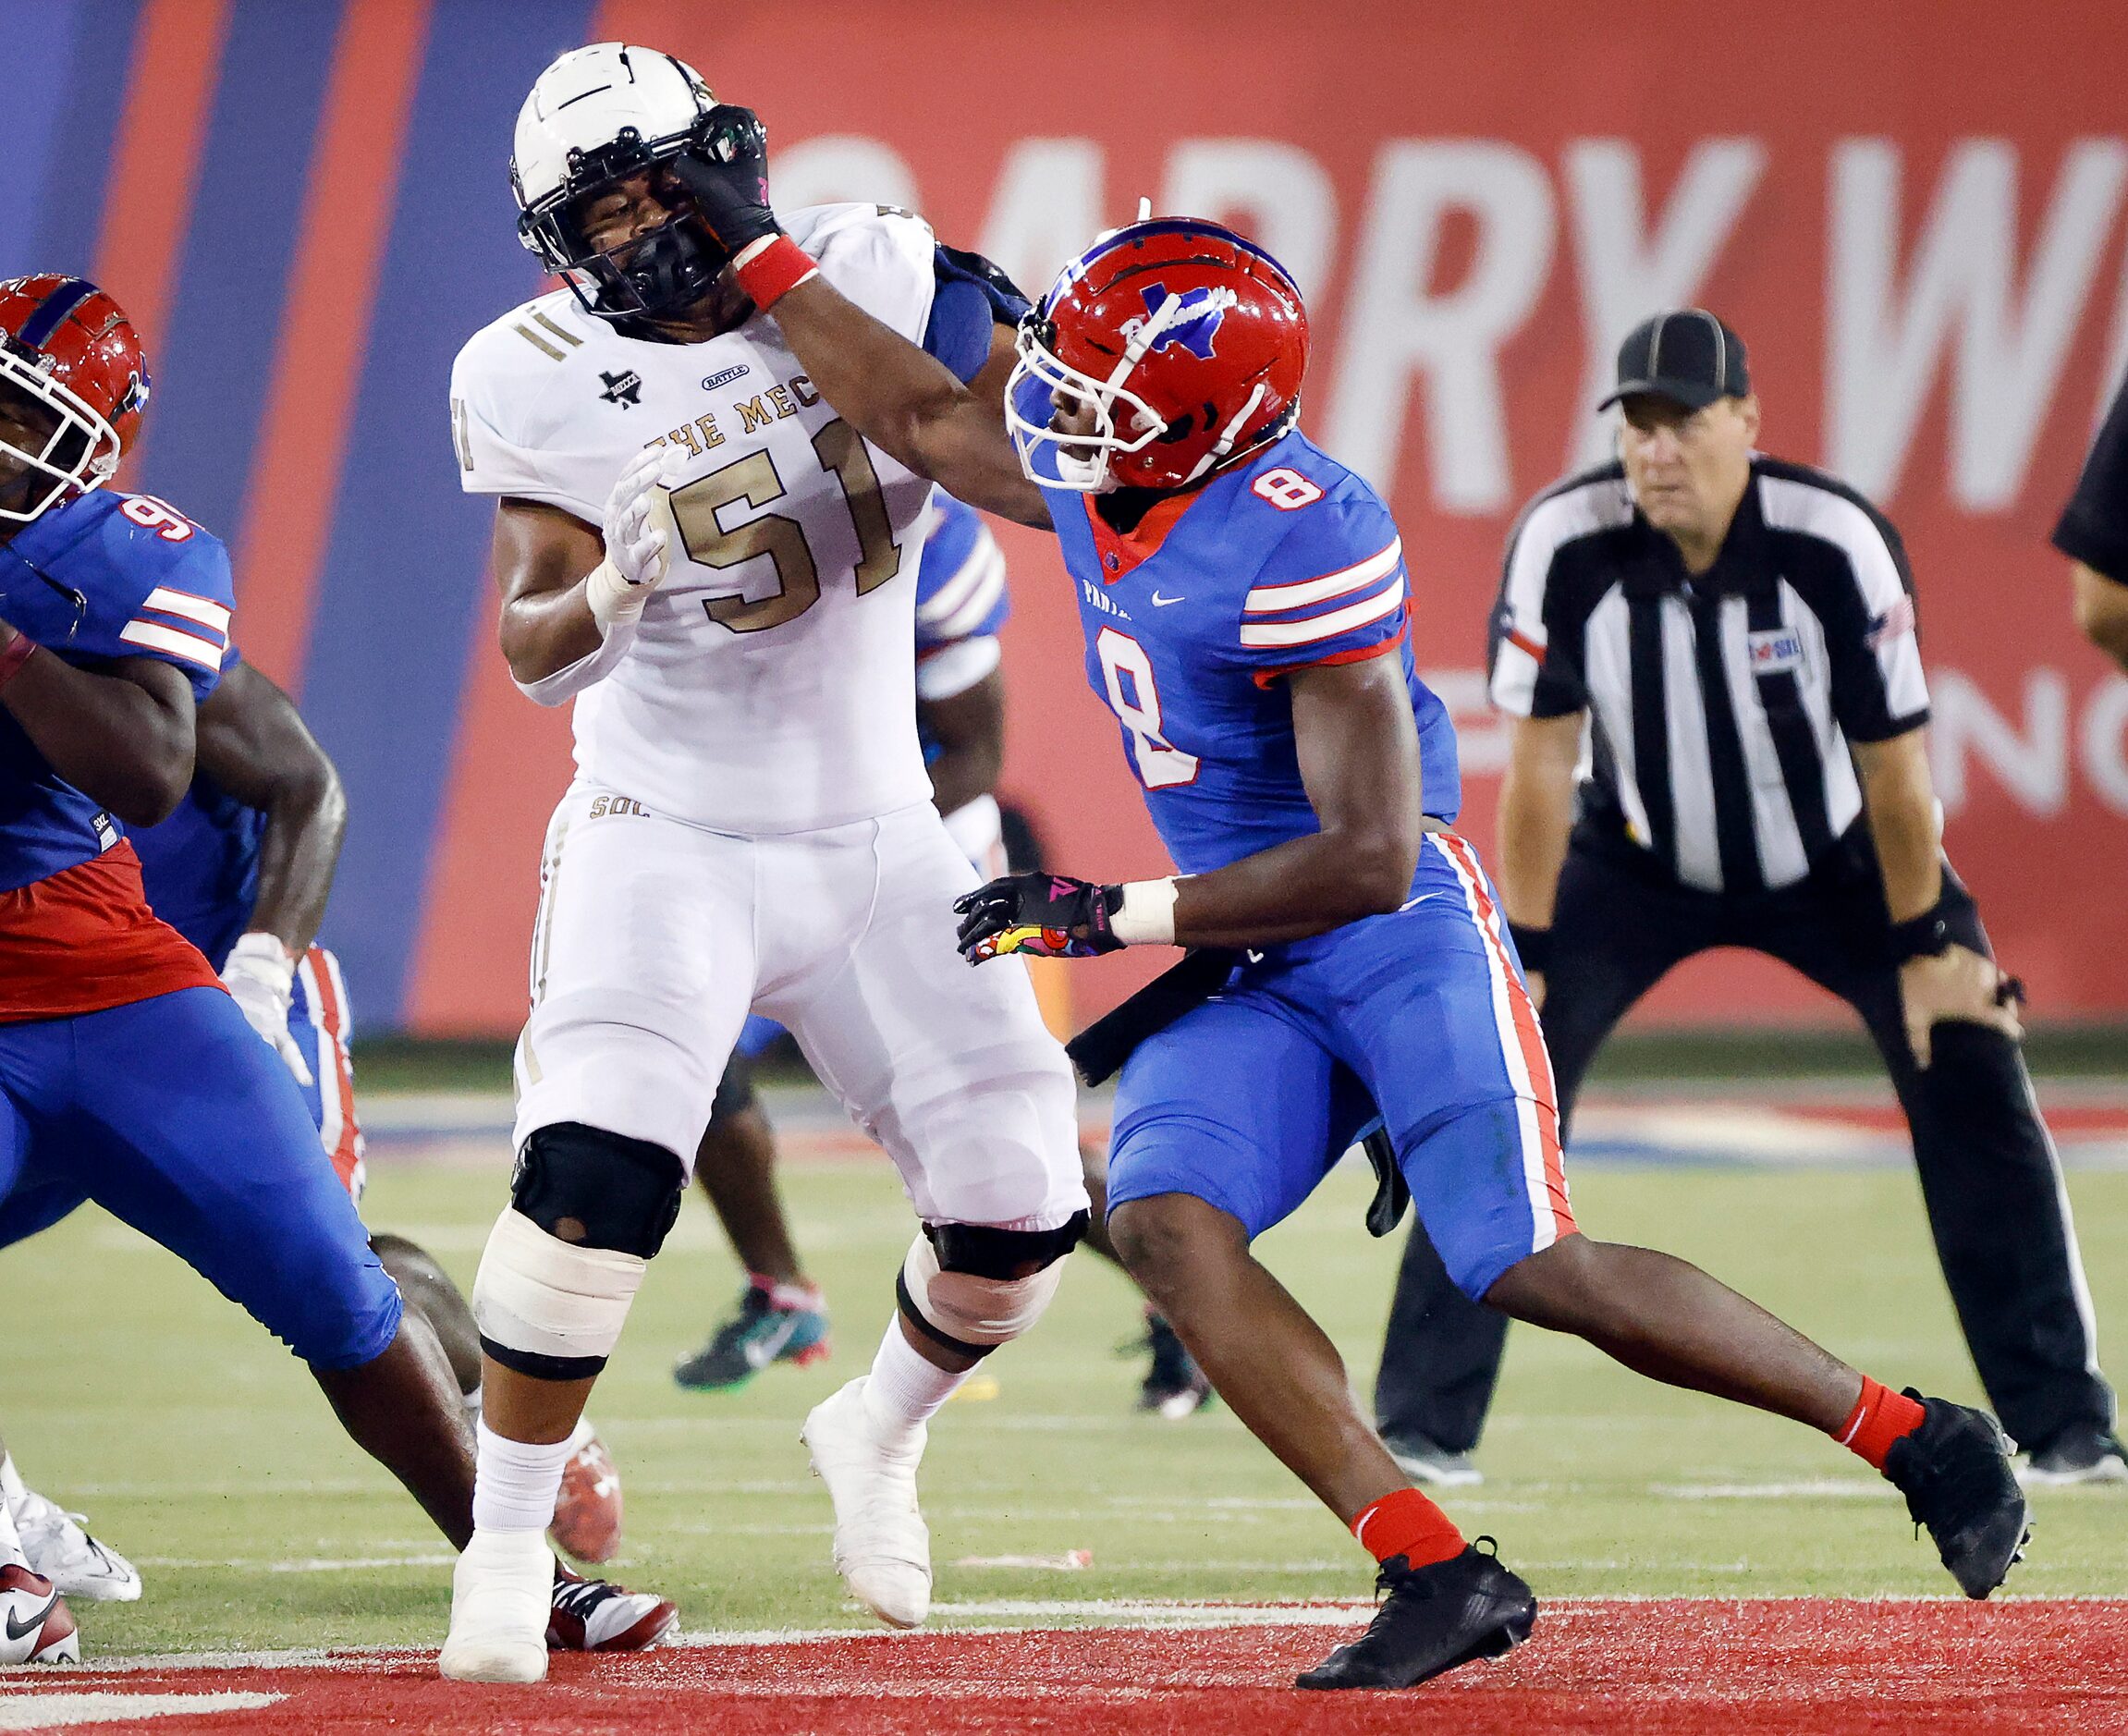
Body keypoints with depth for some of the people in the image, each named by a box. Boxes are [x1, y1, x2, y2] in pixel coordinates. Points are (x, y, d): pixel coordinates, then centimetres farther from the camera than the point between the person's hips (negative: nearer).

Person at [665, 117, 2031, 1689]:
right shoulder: (1104, 488, 1)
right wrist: (760, 248, 19)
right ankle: (1438, 1576, -18)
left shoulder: (1300, 546, -24)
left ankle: (1915, 1438, 1)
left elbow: (1367, 859, -24)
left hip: (1402, 934, -8)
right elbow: (925, 420, 21)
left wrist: (1117, 917, -20)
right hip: (1249, 965, 8)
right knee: (1163, 1220, -16)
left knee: (1525, 1265, -17)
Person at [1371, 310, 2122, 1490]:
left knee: (1968, 1074, -11)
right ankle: (1420, 1425, -5)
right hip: (1639, 862, 1)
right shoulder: (1565, 547, -25)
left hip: (1834, 865, -1)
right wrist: (1522, 956, -15)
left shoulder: (1835, 544, -28)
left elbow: (1894, 764, -19)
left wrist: (1928, 950, -13)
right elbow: (1540, 764, -16)